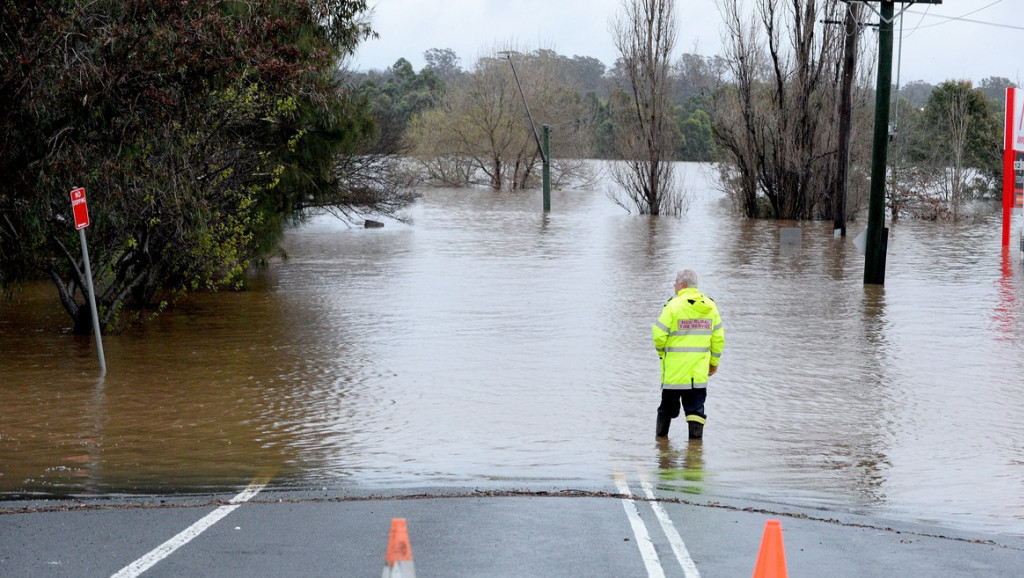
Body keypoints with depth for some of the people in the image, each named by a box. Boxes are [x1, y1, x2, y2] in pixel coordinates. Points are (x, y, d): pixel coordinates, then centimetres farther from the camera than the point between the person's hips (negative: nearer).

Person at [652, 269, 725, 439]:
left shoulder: (674, 305, -11)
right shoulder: (710, 306, 4)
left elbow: (659, 334, -12)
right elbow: (718, 337, 8)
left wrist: (661, 352, 8)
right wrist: (714, 361, 18)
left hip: (675, 366, -3)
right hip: (700, 368, 3)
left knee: (669, 401, 12)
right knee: (696, 404, 7)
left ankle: (661, 433, 24)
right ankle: (696, 436, 0)